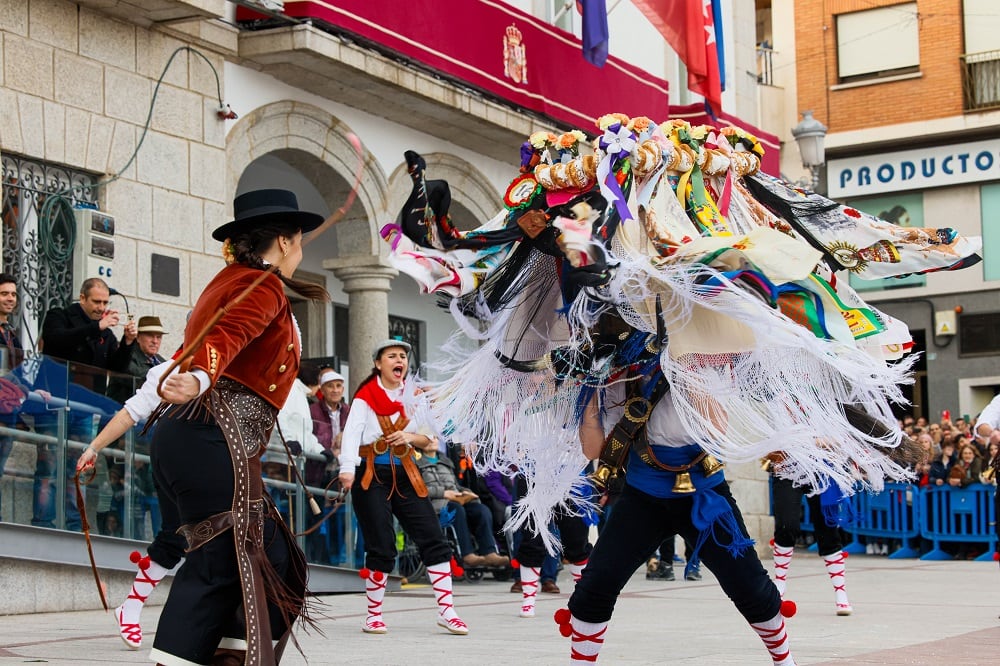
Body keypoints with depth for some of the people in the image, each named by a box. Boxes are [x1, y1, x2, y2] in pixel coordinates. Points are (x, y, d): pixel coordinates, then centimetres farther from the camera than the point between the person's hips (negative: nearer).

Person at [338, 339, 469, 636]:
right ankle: (374, 615, 11)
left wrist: (410, 437, -8)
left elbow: (427, 438, 15)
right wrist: (347, 470, -32)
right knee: (381, 547, -5)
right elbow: (352, 433, -16)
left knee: (433, 538, -3)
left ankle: (446, 611, 2)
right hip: (372, 475, -4)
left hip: (405, 474, 5)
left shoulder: (414, 397, 12)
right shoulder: (365, 396, -3)